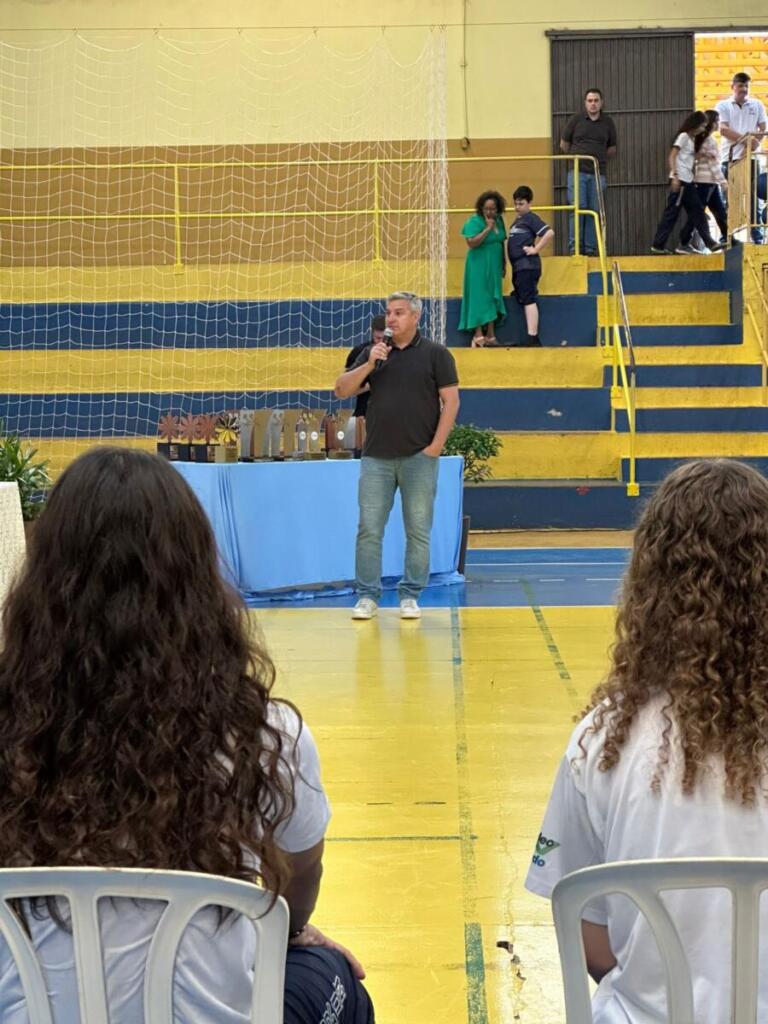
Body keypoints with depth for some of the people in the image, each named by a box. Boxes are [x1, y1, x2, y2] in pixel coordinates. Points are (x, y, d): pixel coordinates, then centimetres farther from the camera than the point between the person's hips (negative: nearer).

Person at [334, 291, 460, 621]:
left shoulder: (436, 353, 2)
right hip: (376, 457, 3)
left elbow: (451, 400, -2)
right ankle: (367, 596, 8)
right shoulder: (373, 353, 12)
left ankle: (410, 596, 11)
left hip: (419, 457, -3)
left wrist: (436, 445, -9)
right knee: (369, 529, 1)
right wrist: (368, 365, -7)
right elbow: (342, 391, 7)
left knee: (418, 531, 2)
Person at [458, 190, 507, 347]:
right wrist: (488, 228, -24)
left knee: (493, 299, 9)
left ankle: (490, 335, 15)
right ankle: (478, 335, -2)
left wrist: (504, 263, 16)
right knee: (479, 299, -5)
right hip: (479, 266, -7)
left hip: (494, 266, 7)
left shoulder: (499, 220, 6)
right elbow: (471, 243, -23)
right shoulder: (474, 221, -12)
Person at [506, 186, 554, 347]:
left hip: (527, 266, -10)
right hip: (518, 267, 10)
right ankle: (532, 339, 14)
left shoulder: (531, 218, -6)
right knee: (523, 301, 10)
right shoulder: (517, 220, 20)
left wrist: (536, 249, -15)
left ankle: (532, 338, -15)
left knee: (529, 301, -12)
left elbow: (550, 233, -17)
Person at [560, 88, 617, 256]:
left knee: (595, 211, 2)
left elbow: (612, 149, 17)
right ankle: (575, 246, -3)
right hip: (578, 171, -2)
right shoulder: (576, 120, 2)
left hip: (598, 174, 2)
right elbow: (564, 145, 12)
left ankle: (590, 249, 7)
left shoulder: (608, 123, 7)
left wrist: (599, 158, 11)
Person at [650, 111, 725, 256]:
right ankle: (658, 245, -2)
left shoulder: (692, 139, 18)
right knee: (671, 213, -6)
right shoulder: (683, 136, -8)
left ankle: (709, 242, 12)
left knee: (697, 211, 9)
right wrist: (675, 176, -23)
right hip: (680, 180, -9)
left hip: (688, 181, 9)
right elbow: (672, 156, -15)